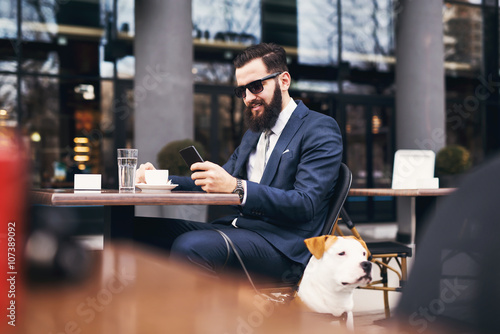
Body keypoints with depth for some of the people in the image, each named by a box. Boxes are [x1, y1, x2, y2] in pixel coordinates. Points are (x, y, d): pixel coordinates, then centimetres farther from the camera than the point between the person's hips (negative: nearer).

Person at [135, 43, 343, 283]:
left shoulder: (320, 130, -3)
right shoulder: (253, 133, 25)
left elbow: (306, 204, -15)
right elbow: (217, 184, 26)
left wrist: (237, 188, -26)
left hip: (281, 244, -8)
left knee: (190, 245, -34)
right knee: (141, 229, -10)